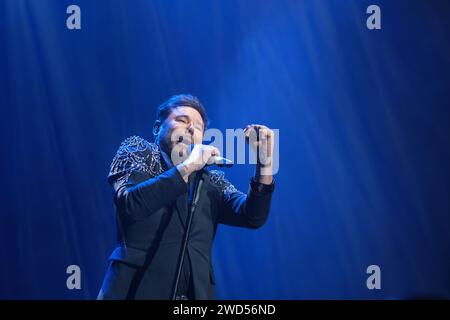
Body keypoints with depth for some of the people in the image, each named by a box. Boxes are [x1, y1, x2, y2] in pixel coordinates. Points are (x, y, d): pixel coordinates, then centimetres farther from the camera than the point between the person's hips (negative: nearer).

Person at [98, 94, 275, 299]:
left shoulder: (211, 182, 13)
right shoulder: (136, 152, 7)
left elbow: (252, 217, 0)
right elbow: (129, 203, -12)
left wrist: (264, 162, -10)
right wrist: (187, 167, -15)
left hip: (195, 293, 3)